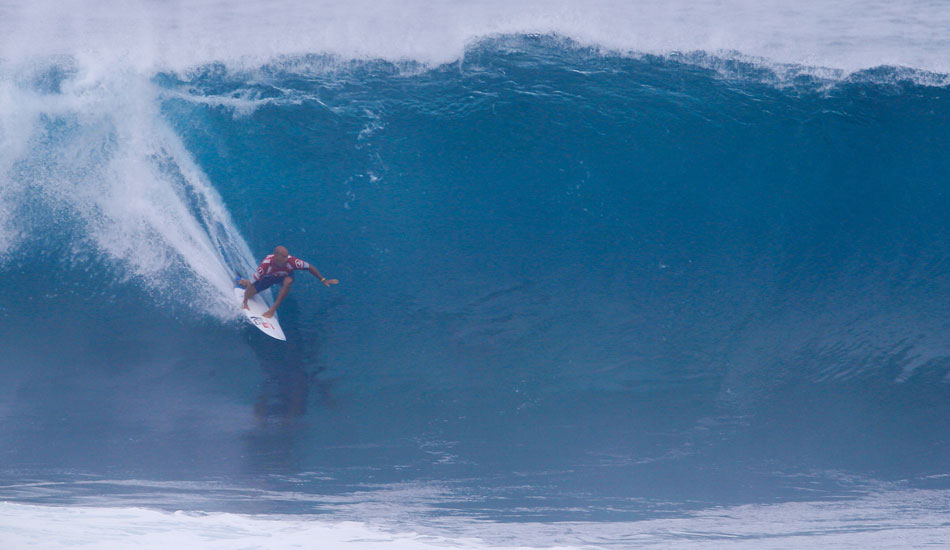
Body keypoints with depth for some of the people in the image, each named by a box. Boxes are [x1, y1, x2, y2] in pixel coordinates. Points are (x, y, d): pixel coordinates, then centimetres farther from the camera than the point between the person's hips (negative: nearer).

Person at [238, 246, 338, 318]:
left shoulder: (291, 261, -40)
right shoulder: (265, 265, -42)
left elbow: (310, 267, -24)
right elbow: (252, 283, -33)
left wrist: (323, 280, -16)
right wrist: (245, 303, -28)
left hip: (285, 275, 0)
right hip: (269, 277, 0)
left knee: (288, 281, -36)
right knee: (249, 294, 1)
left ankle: (273, 309, -23)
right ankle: (244, 282, 41)